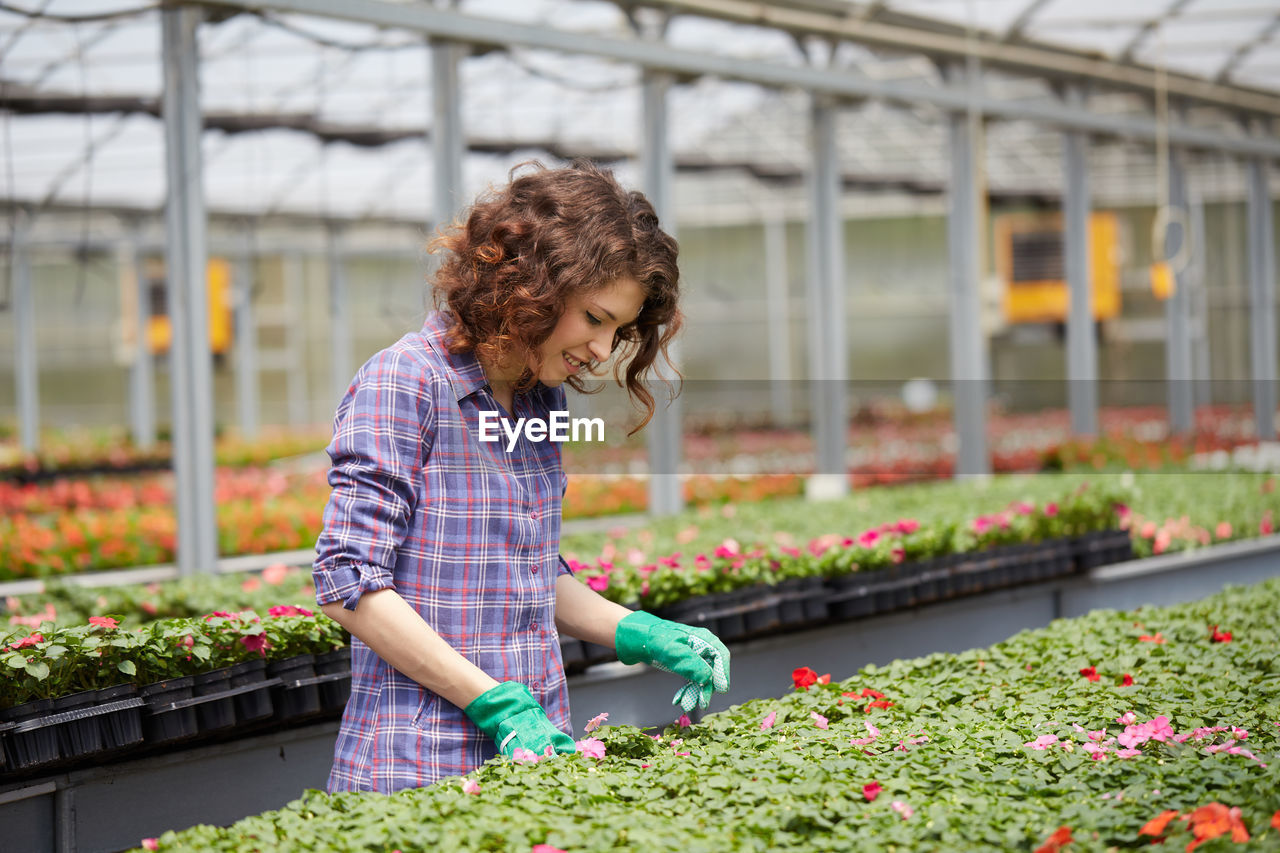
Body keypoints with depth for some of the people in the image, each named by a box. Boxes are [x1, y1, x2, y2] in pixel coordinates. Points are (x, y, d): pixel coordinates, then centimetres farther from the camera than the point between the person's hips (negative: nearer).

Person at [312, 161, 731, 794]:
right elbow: (348, 582, -17)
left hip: (535, 750, 7)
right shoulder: (402, 386, -12)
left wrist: (642, 635, 5)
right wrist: (495, 705, -19)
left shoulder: (542, 397, 11)